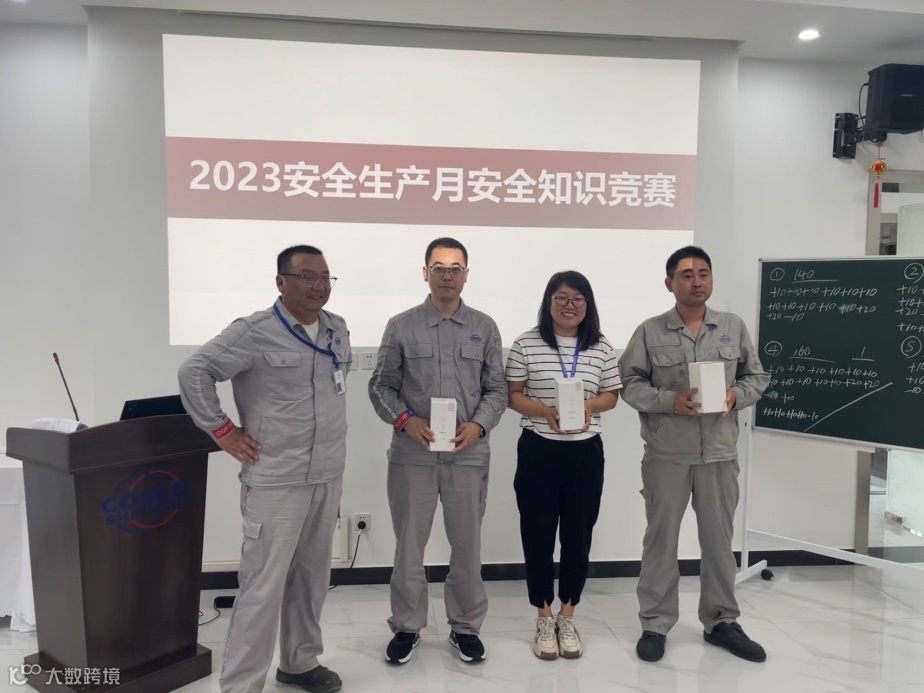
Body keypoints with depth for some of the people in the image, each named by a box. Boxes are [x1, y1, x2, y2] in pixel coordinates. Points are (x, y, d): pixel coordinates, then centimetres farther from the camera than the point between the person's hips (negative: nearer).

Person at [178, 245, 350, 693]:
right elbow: (194, 371, -13)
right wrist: (222, 430, -12)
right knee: (263, 586, -1)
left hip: (328, 477, 7)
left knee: (311, 578, 18)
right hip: (276, 481, -6)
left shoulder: (338, 330, 9)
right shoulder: (254, 333, -13)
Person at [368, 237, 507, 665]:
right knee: (408, 544, 10)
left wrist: (478, 425, -12)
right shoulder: (401, 326, 2)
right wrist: (404, 419, -14)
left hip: (469, 454, 1)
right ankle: (406, 626, 28)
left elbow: (496, 389, 6)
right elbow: (381, 385, 3)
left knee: (467, 544, 11)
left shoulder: (485, 328, 5)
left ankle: (466, 626, 30)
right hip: (412, 454, -1)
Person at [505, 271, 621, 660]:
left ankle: (567, 618, 28)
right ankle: (544, 619, 24)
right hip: (538, 451, -2)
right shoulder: (526, 344, -3)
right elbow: (513, 395, -2)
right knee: (538, 533, 6)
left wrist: (590, 405, -12)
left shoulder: (602, 349, 3)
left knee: (578, 534, 10)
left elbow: (611, 395, 9)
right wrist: (545, 411, -19)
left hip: (586, 453, 2)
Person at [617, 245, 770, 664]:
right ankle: (655, 625, 22)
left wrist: (736, 395, -10)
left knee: (719, 539, 14)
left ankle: (721, 621, 31)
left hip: (720, 453, 3)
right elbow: (630, 383, -4)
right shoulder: (650, 332, -3)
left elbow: (757, 377, 10)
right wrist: (670, 401, -18)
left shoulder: (734, 327, 6)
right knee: (661, 538, 8)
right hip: (666, 454, -2)